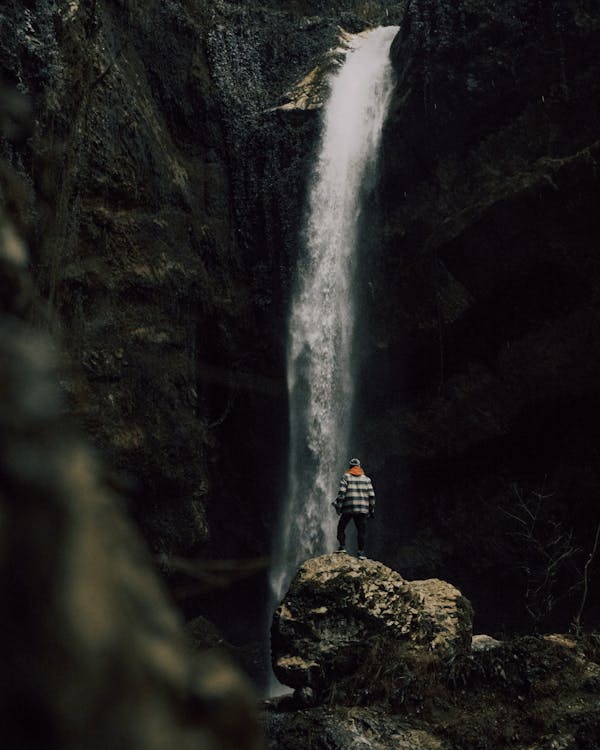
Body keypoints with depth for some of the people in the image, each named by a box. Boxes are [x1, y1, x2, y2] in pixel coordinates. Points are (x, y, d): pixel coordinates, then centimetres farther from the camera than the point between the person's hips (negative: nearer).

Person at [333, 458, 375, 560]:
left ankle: (342, 546, 0)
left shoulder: (346, 477, 3)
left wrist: (338, 506, -7)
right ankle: (361, 552, -1)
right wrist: (372, 510, 12)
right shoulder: (366, 479, 11)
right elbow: (371, 495, 6)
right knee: (361, 530, 5)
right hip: (362, 509, 2)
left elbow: (341, 493, -9)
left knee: (341, 527, 12)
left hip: (348, 509, -2)